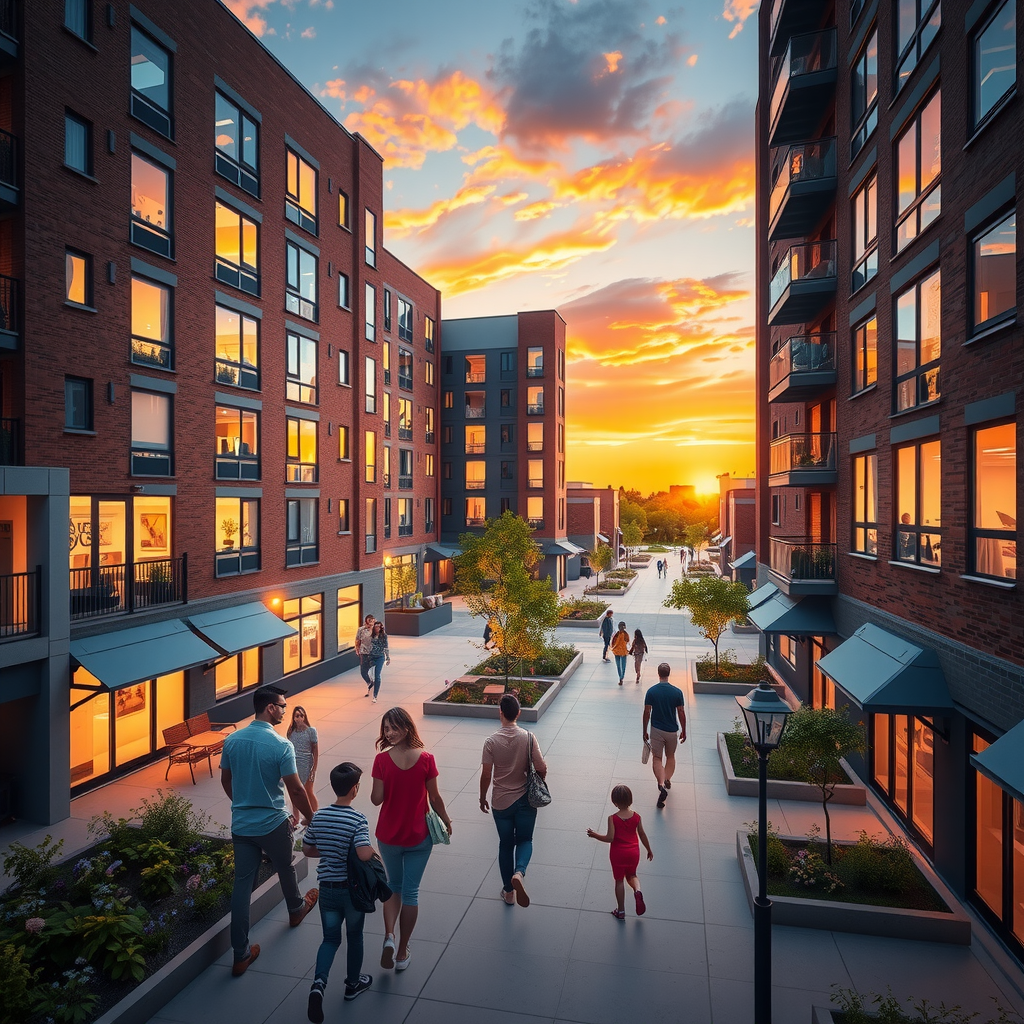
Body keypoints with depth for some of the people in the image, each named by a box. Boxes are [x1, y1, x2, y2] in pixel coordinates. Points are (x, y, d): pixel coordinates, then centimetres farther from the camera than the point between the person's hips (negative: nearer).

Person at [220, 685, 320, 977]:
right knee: (285, 869, 22)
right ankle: (296, 909, 49)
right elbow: (295, 789, -17)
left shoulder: (232, 740, -5)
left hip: (240, 824, 4)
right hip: (273, 824, -4)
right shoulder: (281, 745, -22)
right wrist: (309, 816, -1)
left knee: (242, 883, 9)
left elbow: (226, 780, 9)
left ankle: (241, 954, 14)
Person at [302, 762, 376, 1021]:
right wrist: (375, 850, -12)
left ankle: (319, 983, -4)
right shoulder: (358, 819, -23)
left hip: (327, 889, 3)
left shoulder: (318, 817, -8)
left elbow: (307, 850, 3)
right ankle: (353, 983, 36)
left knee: (330, 938, 18)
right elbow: (364, 854, -33)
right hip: (353, 889, -3)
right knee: (354, 936, 19)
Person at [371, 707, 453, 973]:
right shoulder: (426, 759, -16)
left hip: (389, 836, 0)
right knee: (410, 891, 14)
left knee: (394, 886, 22)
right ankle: (402, 952, 24)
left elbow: (376, 799, -13)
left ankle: (389, 936, 3)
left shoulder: (382, 760, -18)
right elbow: (435, 798, -7)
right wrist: (446, 820, 9)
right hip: (419, 836, 0)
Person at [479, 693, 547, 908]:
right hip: (525, 800, 0)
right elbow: (541, 769, -11)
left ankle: (508, 891, 26)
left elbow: (486, 775, -10)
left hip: (500, 802, 0)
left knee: (506, 844, 17)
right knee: (524, 840, 17)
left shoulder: (491, 741, -14)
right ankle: (519, 872, -11)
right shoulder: (528, 738, -13)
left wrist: (482, 798, 6)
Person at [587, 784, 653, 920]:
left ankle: (621, 911, 22)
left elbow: (610, 838, -22)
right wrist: (649, 850, 15)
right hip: (633, 852, 3)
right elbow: (643, 835, 1)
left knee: (619, 880, 14)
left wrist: (594, 835, -8)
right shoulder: (636, 816, -9)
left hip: (618, 853, -3)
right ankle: (637, 890, -5)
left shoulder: (613, 818, -20)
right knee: (631, 875, 26)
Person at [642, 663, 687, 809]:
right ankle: (667, 779, 13)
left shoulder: (651, 691, -10)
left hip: (656, 730, -1)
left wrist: (644, 732, 3)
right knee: (670, 756, 24)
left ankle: (661, 784, -16)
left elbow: (646, 713, -8)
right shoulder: (677, 692, -9)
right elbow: (681, 714, -5)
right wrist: (683, 731, 9)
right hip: (672, 731, 1)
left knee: (657, 758, 4)